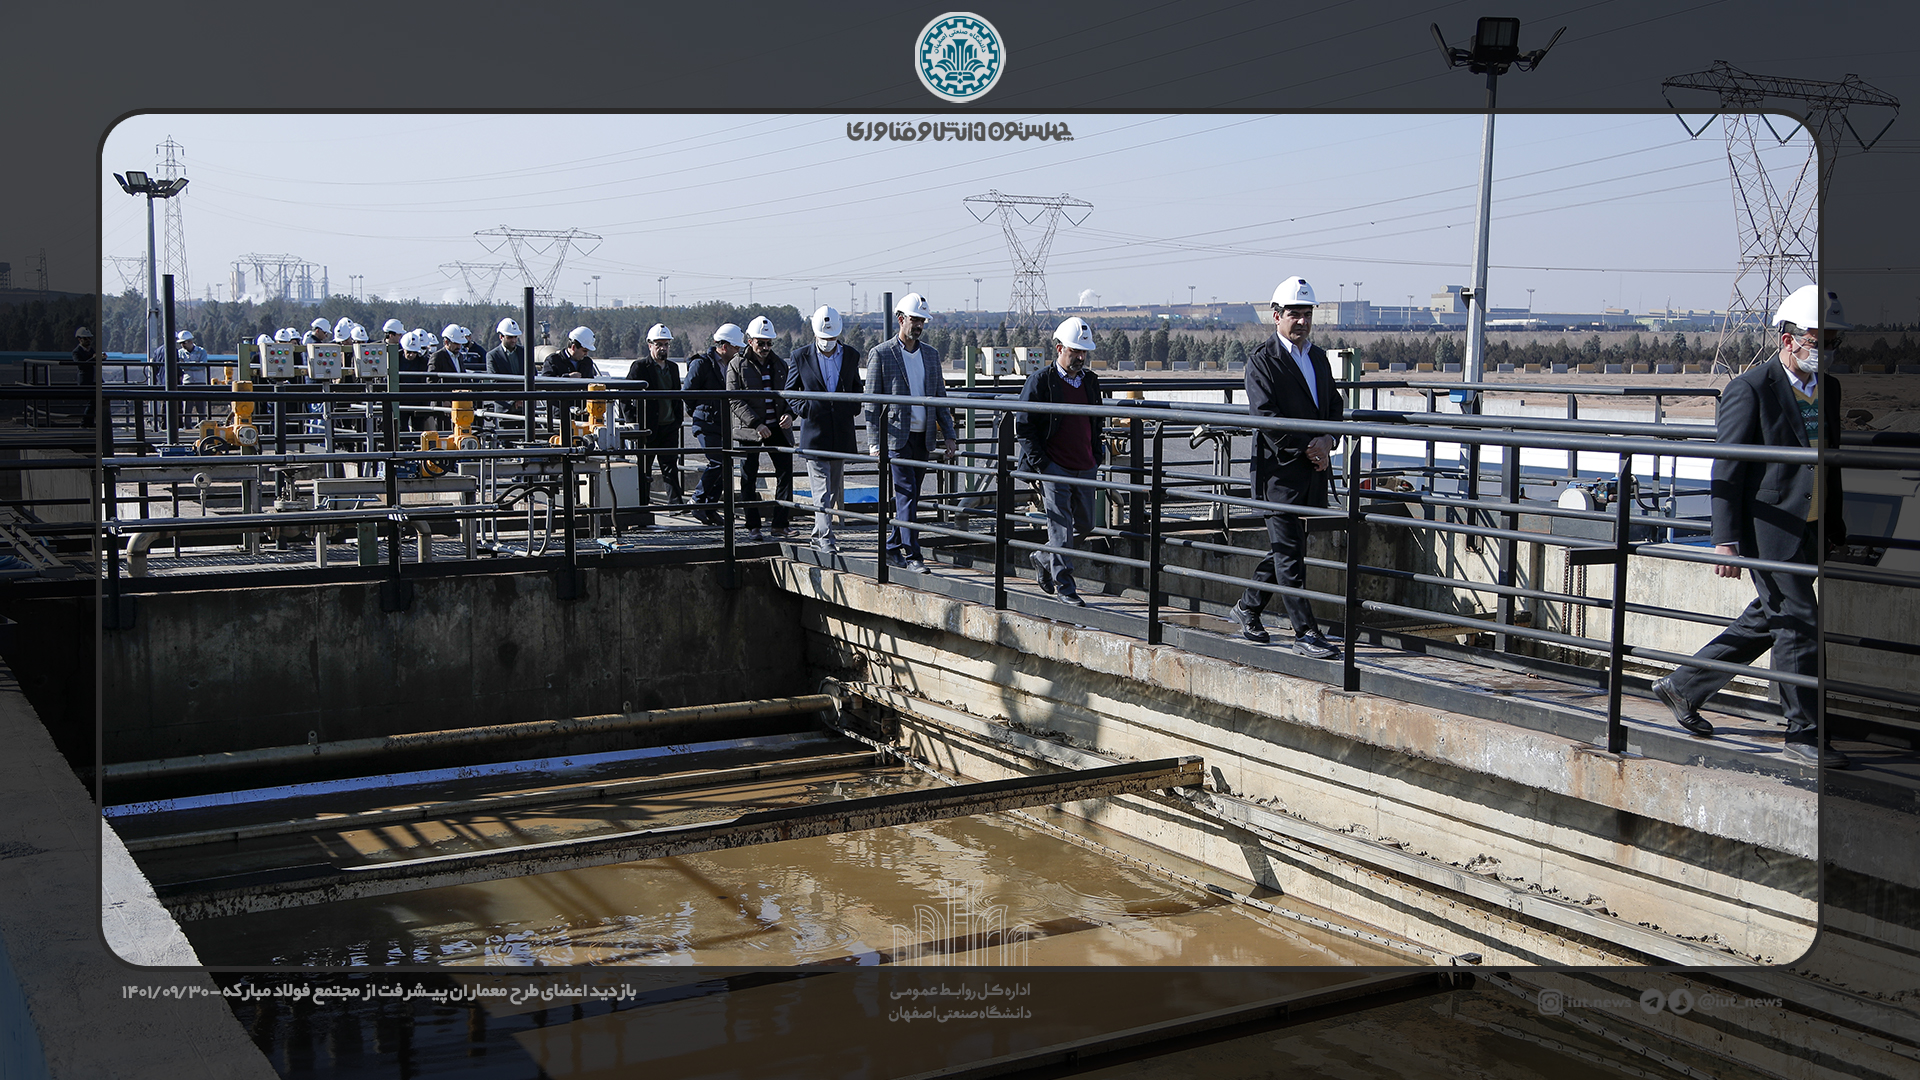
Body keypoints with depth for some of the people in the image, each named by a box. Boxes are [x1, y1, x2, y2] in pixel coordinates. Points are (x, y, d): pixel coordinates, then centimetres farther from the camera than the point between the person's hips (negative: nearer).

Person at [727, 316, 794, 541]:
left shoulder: (779, 364, 12)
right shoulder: (737, 365, -1)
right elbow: (735, 400, -8)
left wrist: (789, 413, -6)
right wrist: (756, 424, -18)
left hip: (778, 428, 3)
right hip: (749, 430, -3)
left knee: (785, 473, -5)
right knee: (749, 479, 2)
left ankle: (779, 526, 0)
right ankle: (753, 528, 10)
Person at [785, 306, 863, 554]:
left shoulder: (851, 355, 7)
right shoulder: (800, 356, -1)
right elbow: (790, 392, 6)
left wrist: (853, 410, 2)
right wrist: (805, 409, -11)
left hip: (842, 433, 3)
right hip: (814, 432, -3)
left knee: (834, 488, 11)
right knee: (821, 489, -9)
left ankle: (818, 534, 26)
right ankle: (825, 538, -10)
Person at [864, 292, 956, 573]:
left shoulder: (931, 354, 13)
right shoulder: (881, 354, -3)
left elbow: (940, 398, 16)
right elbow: (872, 403, -3)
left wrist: (949, 435, 7)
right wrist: (875, 443, -10)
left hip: (923, 437, 5)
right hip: (896, 437, -5)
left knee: (909, 496, 9)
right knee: (906, 495, -11)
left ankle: (893, 549, 20)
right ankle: (911, 556, -11)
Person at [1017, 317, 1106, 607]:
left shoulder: (1090, 381, 11)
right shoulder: (1041, 380, -7)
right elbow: (1022, 427, -6)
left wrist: (1097, 457, 13)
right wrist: (1041, 464, -12)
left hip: (1085, 468, 6)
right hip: (1054, 468, -6)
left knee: (1084, 524, 11)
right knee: (1060, 525, -5)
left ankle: (1044, 558, 32)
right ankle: (1063, 583, 3)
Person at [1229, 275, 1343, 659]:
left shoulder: (1319, 357, 16)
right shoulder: (1262, 360, -7)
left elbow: (1334, 406, 17)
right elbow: (1266, 418, -15)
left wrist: (1327, 440, -3)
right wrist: (1307, 447, -15)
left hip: (1313, 471, 8)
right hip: (1280, 470, -7)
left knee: (1284, 546, 14)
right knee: (1289, 552, -6)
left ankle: (1248, 608, 30)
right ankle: (1305, 633, -5)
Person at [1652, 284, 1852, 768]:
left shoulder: (1828, 389, 13)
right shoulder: (1750, 390, -10)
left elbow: (1831, 466, 20)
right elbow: (1727, 469, -12)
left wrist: (1836, 529, 18)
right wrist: (1726, 539, -17)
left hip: (1809, 530, 8)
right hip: (1768, 529, -8)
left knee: (1765, 622, 14)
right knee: (1799, 625, -4)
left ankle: (1683, 687, 28)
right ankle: (1804, 731, 7)